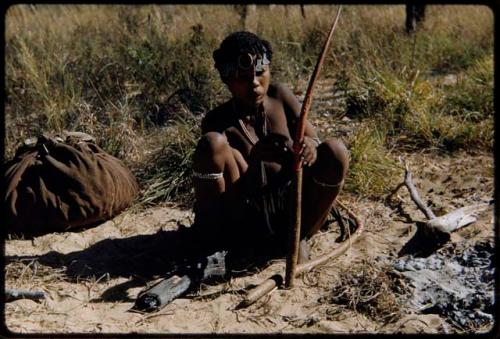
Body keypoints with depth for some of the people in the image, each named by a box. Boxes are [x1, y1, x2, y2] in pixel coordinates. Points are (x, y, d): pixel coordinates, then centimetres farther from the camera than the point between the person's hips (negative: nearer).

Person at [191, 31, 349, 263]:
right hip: (247, 222, -2)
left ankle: (298, 238, -5)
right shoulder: (217, 123, -9)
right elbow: (236, 191, -15)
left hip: (291, 212, 3)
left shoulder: (280, 96, 1)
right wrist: (255, 159, -36)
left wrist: (311, 147, -26)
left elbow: (312, 139, -1)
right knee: (211, 143, -24)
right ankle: (209, 239, -9)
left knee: (335, 152, -22)